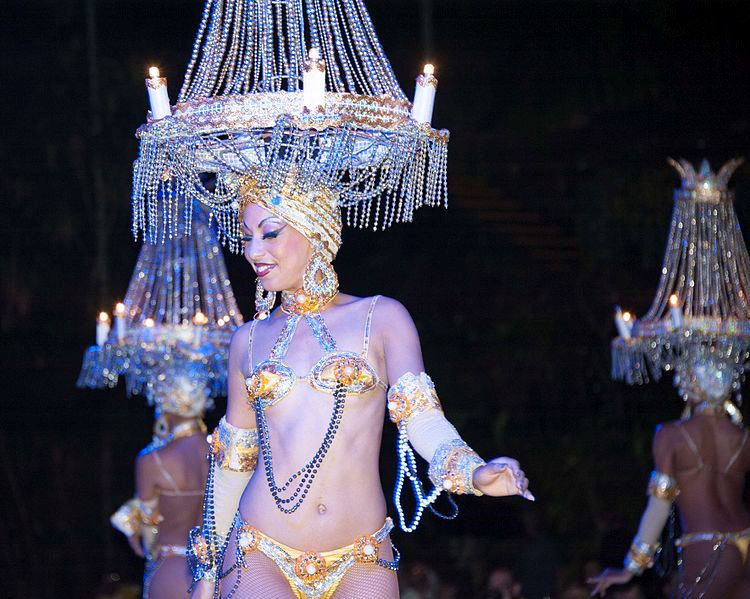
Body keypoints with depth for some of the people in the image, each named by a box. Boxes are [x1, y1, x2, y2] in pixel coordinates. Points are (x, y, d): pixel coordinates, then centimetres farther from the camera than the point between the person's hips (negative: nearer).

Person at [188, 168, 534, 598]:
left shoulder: (382, 318, 3)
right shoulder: (250, 340, 12)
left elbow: (421, 418, -7)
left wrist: (471, 471, -27)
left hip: (360, 563, -2)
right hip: (260, 559, 2)